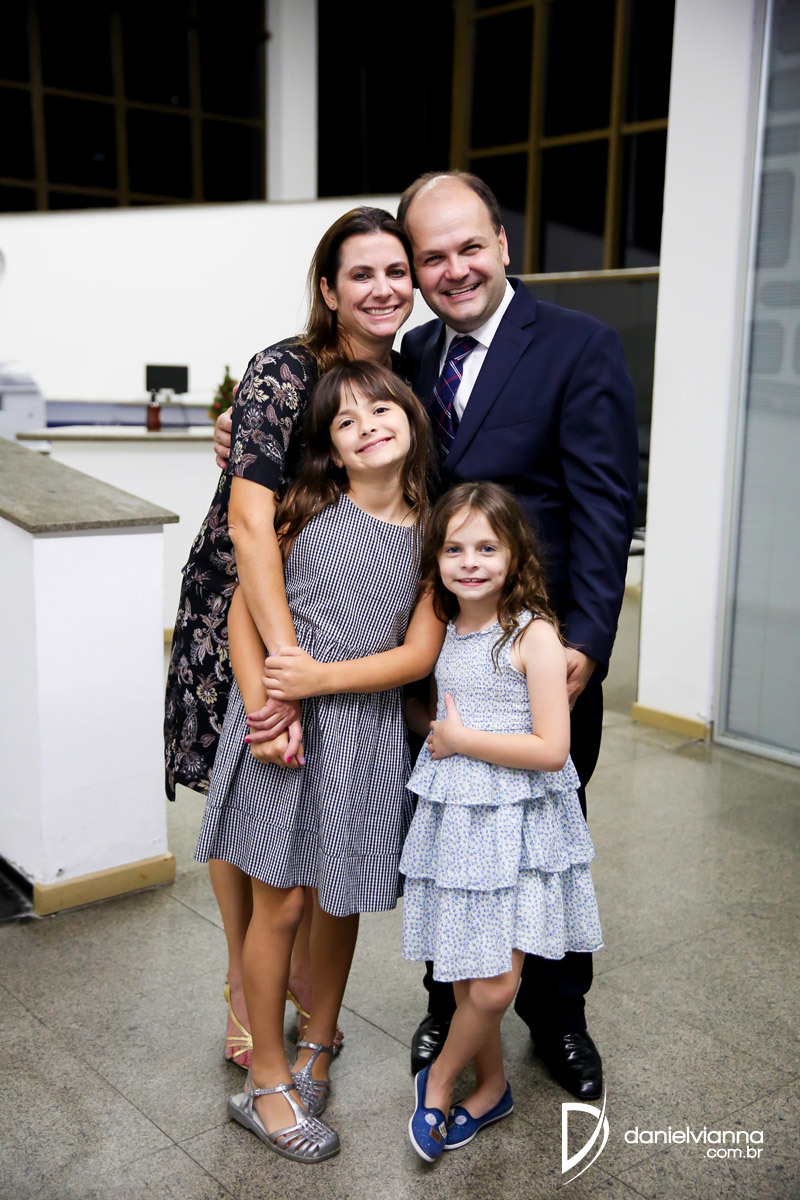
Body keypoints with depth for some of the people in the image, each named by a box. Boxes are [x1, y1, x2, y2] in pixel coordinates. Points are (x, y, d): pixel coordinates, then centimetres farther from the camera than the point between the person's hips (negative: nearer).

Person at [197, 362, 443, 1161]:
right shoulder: (307, 509, -2)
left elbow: (419, 653, -6)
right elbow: (243, 608, -2)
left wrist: (320, 678, -16)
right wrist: (260, 707, -15)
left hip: (366, 729, 2)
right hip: (282, 727, -2)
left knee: (342, 900, 14)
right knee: (281, 903, 4)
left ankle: (317, 1043, 39)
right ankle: (265, 1083, 22)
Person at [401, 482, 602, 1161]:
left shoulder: (532, 634, -13)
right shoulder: (443, 632, 7)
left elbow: (551, 748, -18)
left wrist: (459, 739, -14)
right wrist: (441, 732, 4)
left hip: (516, 824, -5)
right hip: (453, 819, 5)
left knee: (494, 987, -6)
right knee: (467, 976, 12)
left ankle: (438, 1080, 20)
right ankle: (491, 1087, 34)